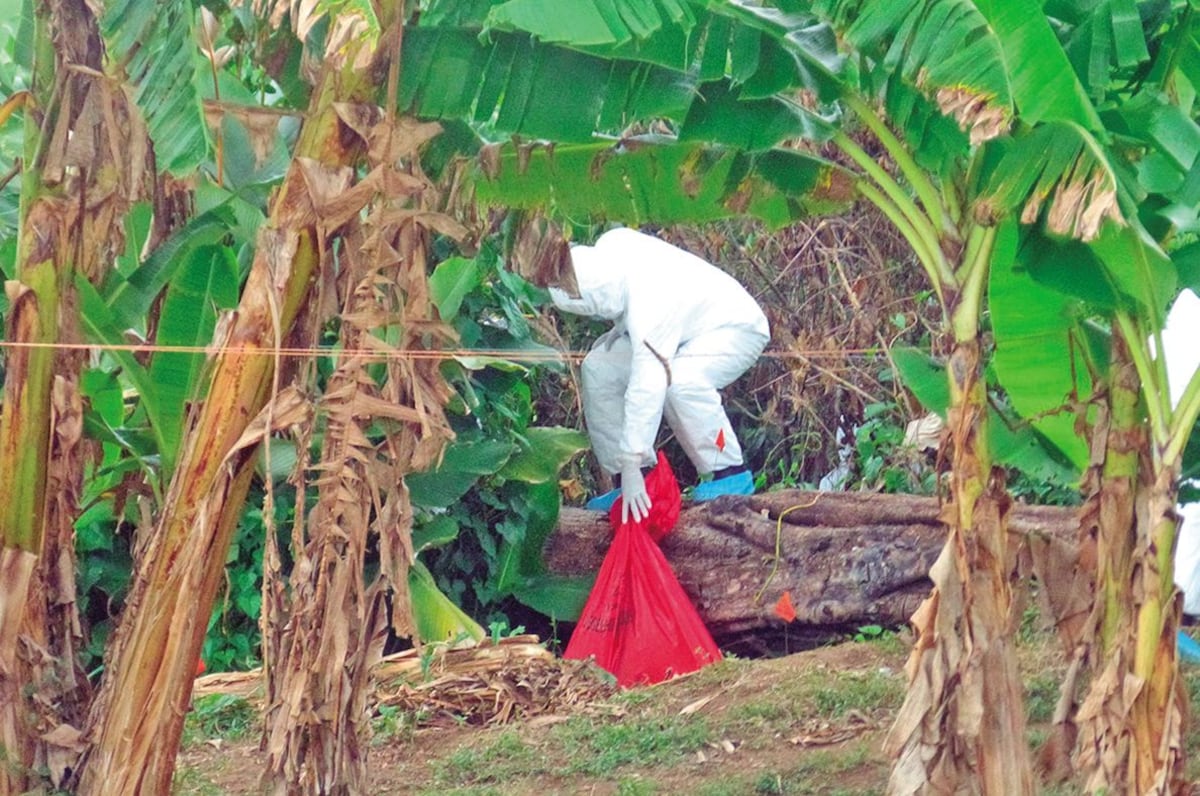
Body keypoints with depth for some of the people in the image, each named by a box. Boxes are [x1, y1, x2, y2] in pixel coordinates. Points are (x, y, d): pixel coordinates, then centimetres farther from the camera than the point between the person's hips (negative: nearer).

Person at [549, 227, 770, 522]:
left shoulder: (650, 306, -40)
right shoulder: (609, 247, -16)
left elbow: (646, 387, -44)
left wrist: (632, 467, -45)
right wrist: (621, 326, -7)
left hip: (735, 329, -10)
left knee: (678, 380, -39)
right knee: (598, 370, -4)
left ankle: (730, 473, -21)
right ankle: (625, 485, 2)